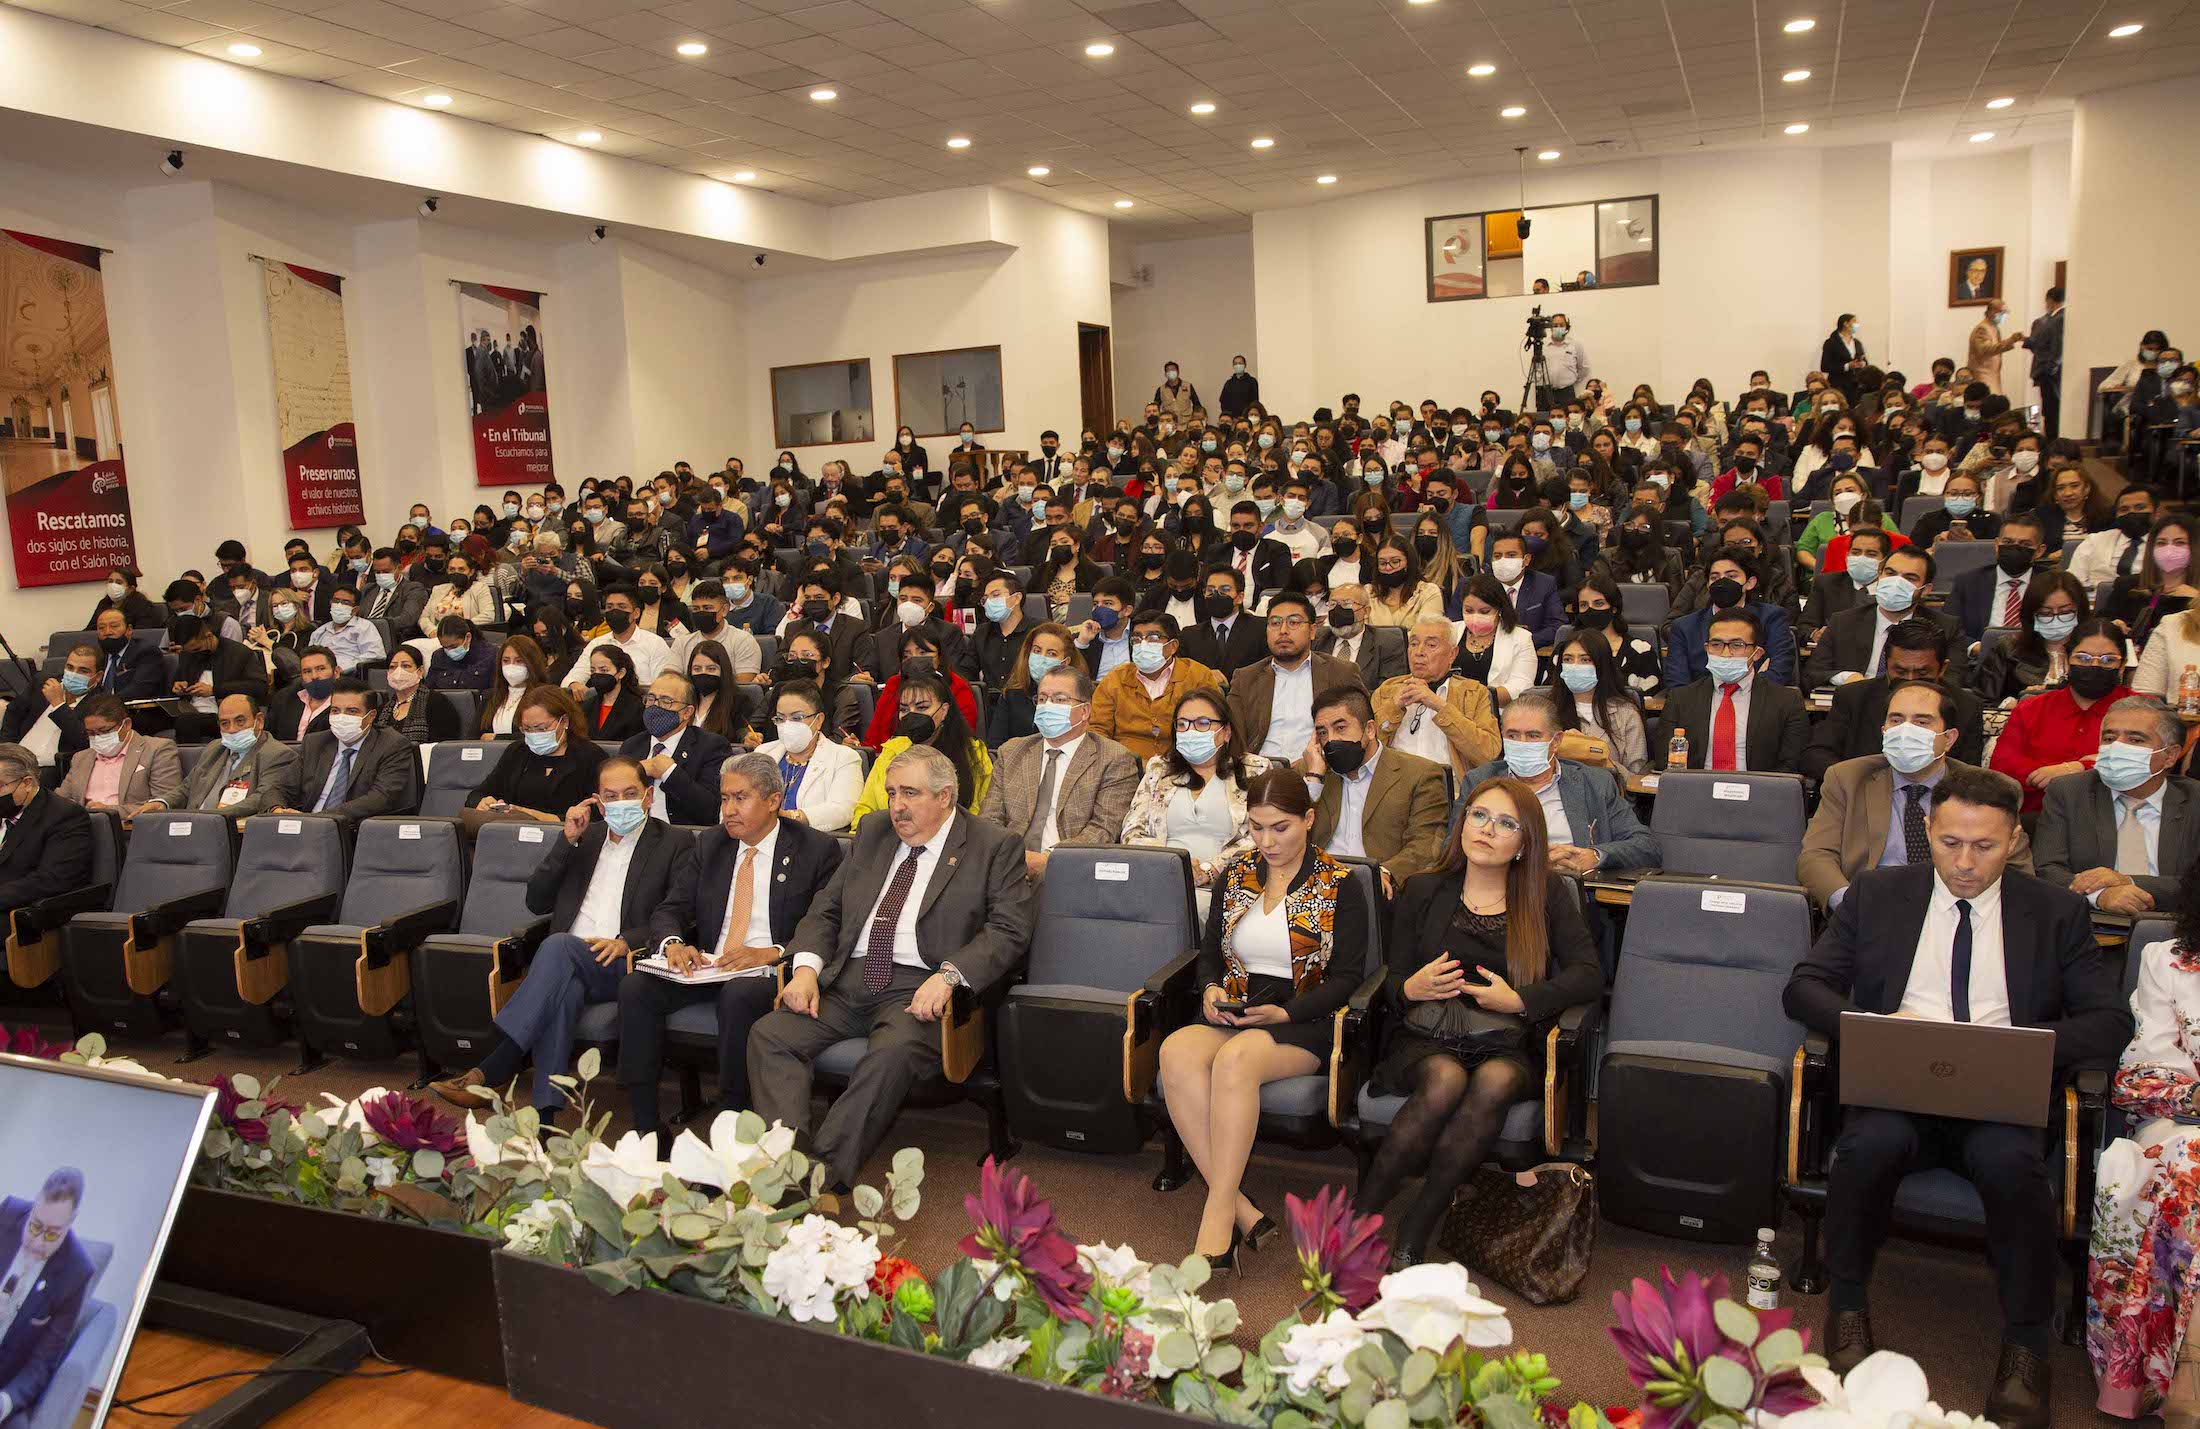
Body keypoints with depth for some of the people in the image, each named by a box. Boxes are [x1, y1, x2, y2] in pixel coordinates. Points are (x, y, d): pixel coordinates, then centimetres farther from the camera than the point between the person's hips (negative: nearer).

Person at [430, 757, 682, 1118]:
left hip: (622, 966, -3)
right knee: (563, 991, -34)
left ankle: (493, 1071, -35)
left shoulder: (672, 844, 9)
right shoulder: (585, 837, 24)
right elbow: (537, 903, 15)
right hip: (567, 967, 3)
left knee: (558, 946, -34)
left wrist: (625, 942, -19)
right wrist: (568, 840, 6)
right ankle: (544, 1116, -41)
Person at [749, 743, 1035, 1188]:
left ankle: (824, 1174, -31)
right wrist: (806, 966, -1)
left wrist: (948, 975, -22)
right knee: (768, 1034, -17)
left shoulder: (995, 846, 2)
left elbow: (1009, 930, -7)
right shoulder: (872, 833, 19)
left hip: (919, 990, -5)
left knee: (893, 1052, -36)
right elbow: (826, 909, 18)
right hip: (845, 982, 6)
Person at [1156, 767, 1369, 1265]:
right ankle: (1242, 1211, -32)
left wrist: (1284, 1013, -14)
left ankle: (1217, 1221, -34)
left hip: (1302, 1022, -4)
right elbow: (1209, 950, 23)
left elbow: (1346, 977, 0)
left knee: (1236, 1059, -38)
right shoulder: (1233, 875, 16)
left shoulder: (1340, 887, 3)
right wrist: (1211, 990, 0)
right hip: (1231, 1015, 4)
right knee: (1177, 1052, -32)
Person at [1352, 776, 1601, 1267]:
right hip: (1426, 1041, 0)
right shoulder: (1422, 891, 15)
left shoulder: (1548, 896, 13)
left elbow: (1590, 975, 2)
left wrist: (1519, 1000, -11)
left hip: (1507, 1046, 0)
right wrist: (1410, 989, -11)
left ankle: (1412, 1235, -31)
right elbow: (1392, 983, 13)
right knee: (1446, 1080, -35)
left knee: (1494, 1082, -35)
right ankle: (1358, 1218, -30)